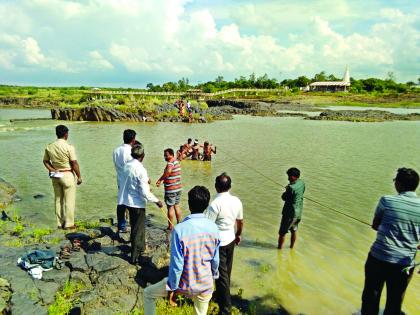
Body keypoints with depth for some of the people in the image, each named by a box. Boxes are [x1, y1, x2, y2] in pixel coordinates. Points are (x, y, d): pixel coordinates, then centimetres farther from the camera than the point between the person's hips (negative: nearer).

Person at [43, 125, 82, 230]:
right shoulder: (69, 147, -17)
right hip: (68, 175, -6)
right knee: (69, 200, 4)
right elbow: (74, 163, -16)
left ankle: (60, 223, 23)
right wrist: (79, 176, -7)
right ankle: (69, 224, 9)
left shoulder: (49, 147, 1)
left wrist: (53, 171, 2)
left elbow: (45, 161, 8)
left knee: (58, 199, 15)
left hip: (56, 176, 6)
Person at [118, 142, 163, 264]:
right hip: (137, 203, -8)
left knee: (136, 227, 25)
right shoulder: (141, 170, -23)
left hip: (128, 200, 8)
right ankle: (135, 256, 19)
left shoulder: (127, 165, 0)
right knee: (138, 229, 7)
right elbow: (145, 193, -23)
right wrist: (157, 201, -10)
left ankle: (140, 247, 45)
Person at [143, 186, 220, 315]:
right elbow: (215, 259, 0)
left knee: (148, 293, 20)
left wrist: (172, 288, -6)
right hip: (206, 285, 4)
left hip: (185, 284, -3)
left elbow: (177, 264, -20)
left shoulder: (180, 229, -25)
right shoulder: (213, 228, -11)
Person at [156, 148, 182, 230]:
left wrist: (160, 180, -30)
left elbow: (168, 172, -39)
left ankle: (171, 226, 10)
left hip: (171, 189, -8)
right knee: (176, 206, 17)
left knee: (170, 207, 2)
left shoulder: (170, 163, -18)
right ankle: (179, 223, 24)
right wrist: (164, 180, 13)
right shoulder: (177, 162, 11)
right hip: (178, 188, 8)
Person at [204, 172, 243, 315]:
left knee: (221, 274, 5)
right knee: (227, 271, 22)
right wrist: (238, 235, 24)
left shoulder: (215, 204, -25)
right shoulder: (237, 201, -5)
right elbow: (240, 221, 7)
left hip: (218, 243, -6)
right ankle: (221, 295, 43)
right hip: (231, 240, 7)